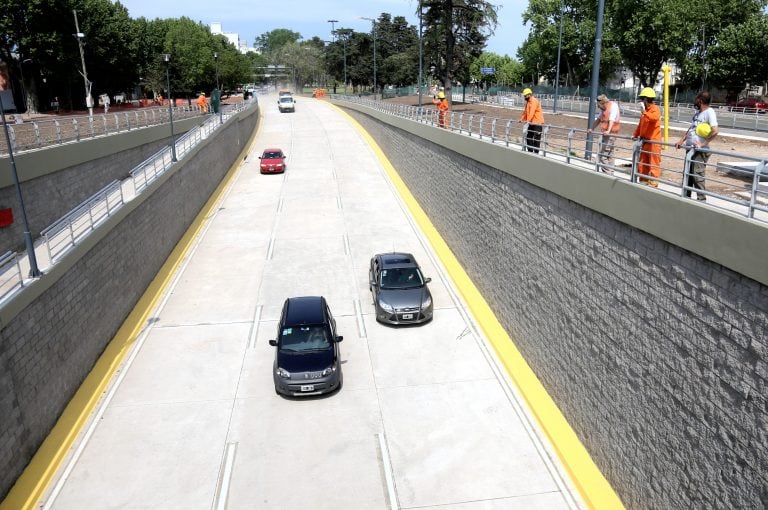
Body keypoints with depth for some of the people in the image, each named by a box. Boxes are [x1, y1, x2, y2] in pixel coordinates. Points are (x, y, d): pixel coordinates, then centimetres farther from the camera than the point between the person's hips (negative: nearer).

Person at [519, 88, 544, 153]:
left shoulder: (534, 101, -14)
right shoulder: (528, 102, 15)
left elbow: (532, 112, -25)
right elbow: (525, 111, 21)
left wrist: (528, 120, -33)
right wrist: (521, 119, 11)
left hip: (537, 122, -10)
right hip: (531, 123, 10)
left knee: (536, 138, -6)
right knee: (528, 137, 10)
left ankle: (536, 152, -3)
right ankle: (530, 151, 18)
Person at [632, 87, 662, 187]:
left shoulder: (655, 109, -10)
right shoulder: (646, 110, 17)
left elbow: (654, 117, -34)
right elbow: (641, 124, 21)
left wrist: (645, 112, -26)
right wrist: (635, 135, 14)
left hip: (654, 142, -9)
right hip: (645, 141, 9)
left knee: (654, 163, -5)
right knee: (642, 163, 14)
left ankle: (653, 183, -3)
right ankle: (643, 181, 24)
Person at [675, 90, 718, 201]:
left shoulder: (709, 112, -11)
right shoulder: (698, 112, 15)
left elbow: (715, 131, -21)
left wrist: (702, 144, -22)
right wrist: (681, 140, 10)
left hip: (700, 150, -9)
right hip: (690, 148, 9)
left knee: (697, 175, -10)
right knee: (687, 173, 14)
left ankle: (701, 199, -4)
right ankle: (686, 197, 25)